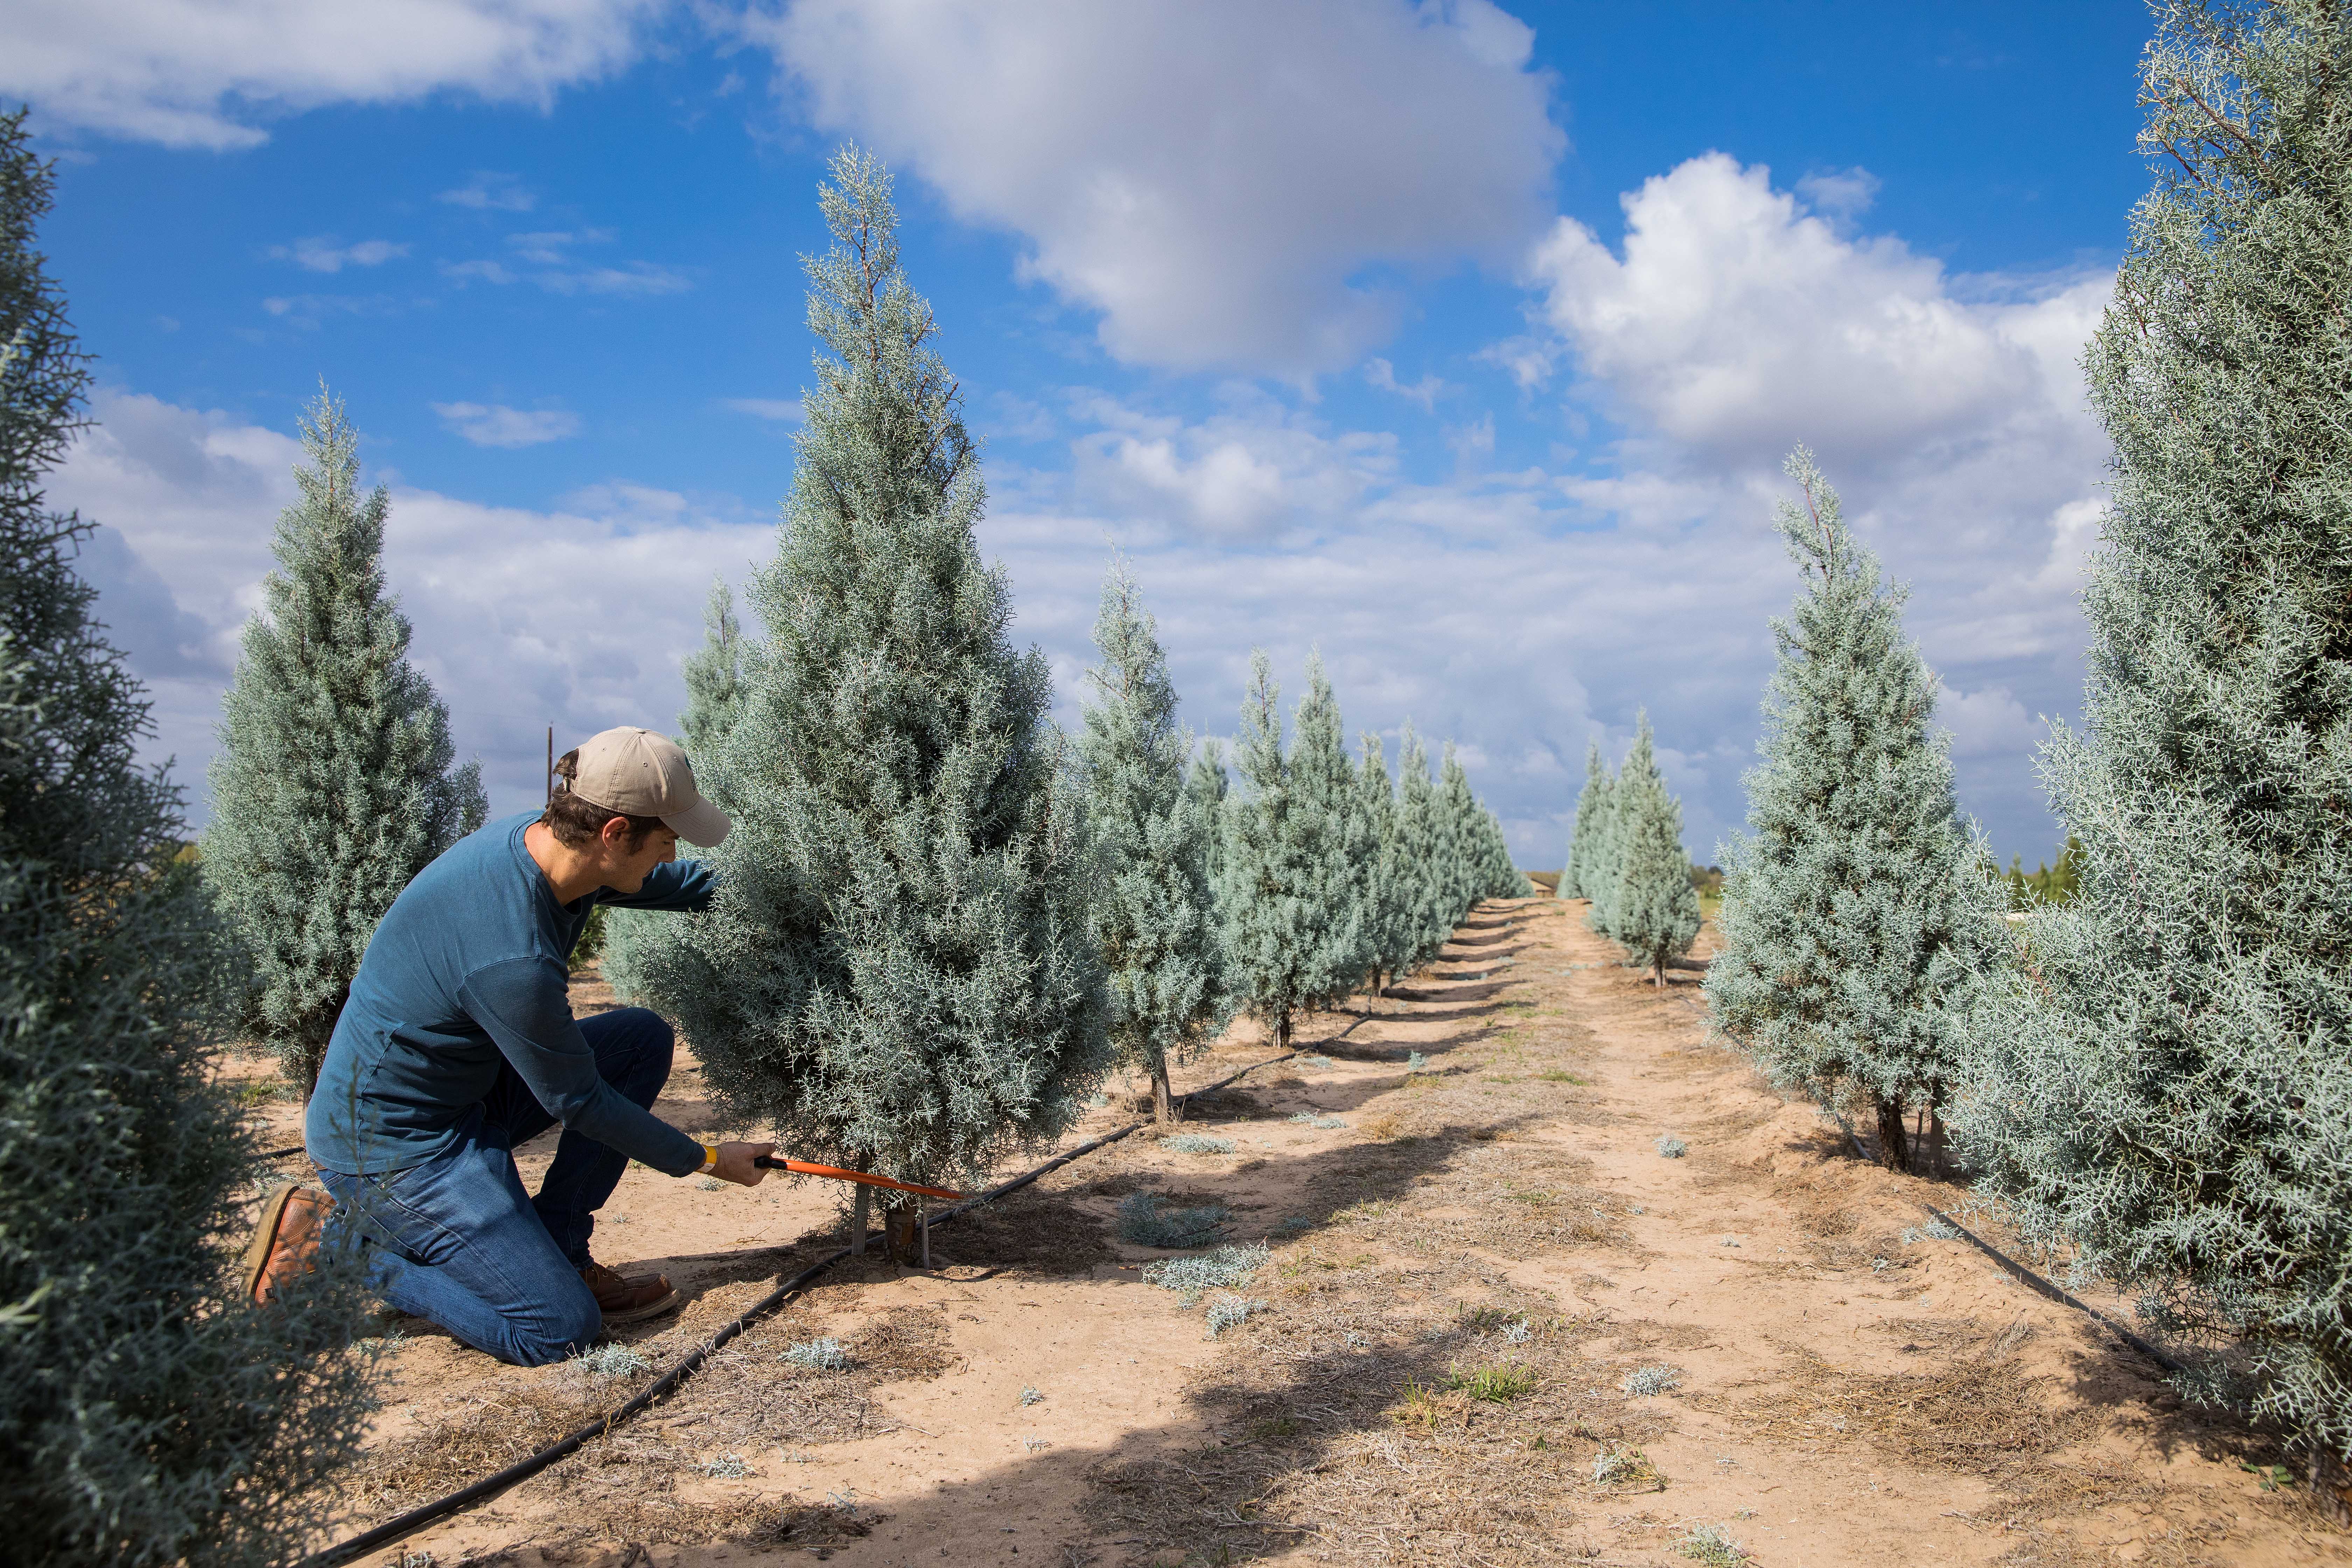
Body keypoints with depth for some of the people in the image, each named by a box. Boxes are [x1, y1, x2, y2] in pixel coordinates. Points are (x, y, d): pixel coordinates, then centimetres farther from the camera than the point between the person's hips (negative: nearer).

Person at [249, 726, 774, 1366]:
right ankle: (338, 1246, 2)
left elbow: (673, 882, 13)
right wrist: (706, 1161, -8)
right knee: (561, 1328, -10)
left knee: (643, 1039, 1)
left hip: (462, 1091, 9)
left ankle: (558, 1255, 7)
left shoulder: (544, 838, -9)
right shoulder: (514, 959, -34)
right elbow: (576, 1099, -19)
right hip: (390, 1142, -9)